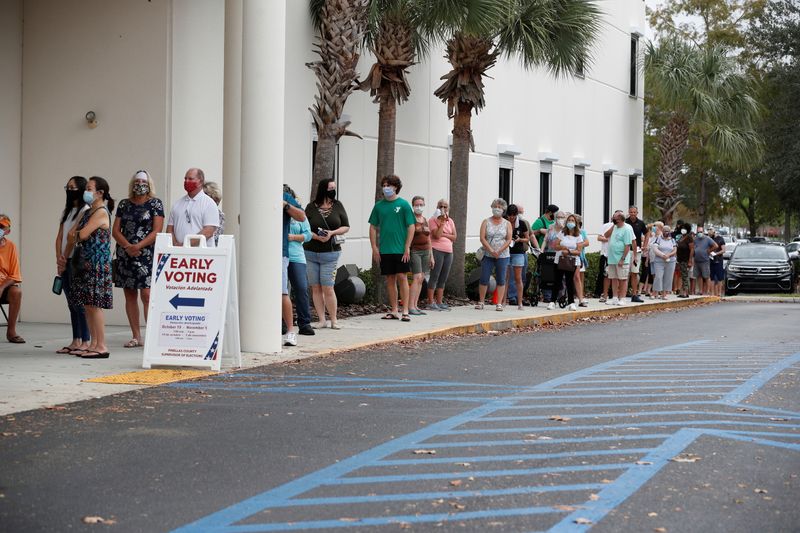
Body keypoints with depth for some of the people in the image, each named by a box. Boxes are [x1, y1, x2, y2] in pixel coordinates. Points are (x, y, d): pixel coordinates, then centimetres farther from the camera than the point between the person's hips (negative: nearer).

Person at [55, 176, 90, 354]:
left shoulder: (86, 210, -7)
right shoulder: (67, 211, 18)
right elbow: (60, 237, 15)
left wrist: (65, 260, -10)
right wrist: (59, 258, 0)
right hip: (65, 262, 8)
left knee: (79, 301, -9)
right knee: (71, 302, 9)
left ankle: (85, 342, -5)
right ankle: (75, 341, 12)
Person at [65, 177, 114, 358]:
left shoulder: (101, 212, -11)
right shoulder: (89, 212, 18)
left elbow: (83, 235, -18)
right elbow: (71, 235, 16)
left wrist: (74, 235, 3)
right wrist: (66, 255, 2)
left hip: (98, 263, -9)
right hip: (86, 262, 9)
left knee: (95, 304, -9)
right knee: (88, 304, 9)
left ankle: (101, 346, -6)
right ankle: (93, 344, 13)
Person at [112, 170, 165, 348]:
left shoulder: (155, 204, 2)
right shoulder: (124, 204, 13)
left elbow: (157, 231, -6)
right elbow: (115, 231, 8)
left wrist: (138, 246, -16)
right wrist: (127, 246, -10)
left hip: (146, 255, -5)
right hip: (125, 254, 5)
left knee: (146, 294, -13)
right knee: (130, 295, 5)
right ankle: (136, 336, 10)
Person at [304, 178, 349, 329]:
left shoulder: (338, 206, 5)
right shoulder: (311, 207, 1)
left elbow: (346, 227, 7)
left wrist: (332, 233, -10)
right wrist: (317, 237, -17)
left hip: (330, 253, -1)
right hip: (310, 253, 1)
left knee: (327, 288, -6)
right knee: (316, 288, 3)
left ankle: (333, 320, 4)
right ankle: (322, 320, 11)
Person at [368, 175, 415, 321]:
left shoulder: (403, 204, -2)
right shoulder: (379, 205, 7)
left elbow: (411, 227, -3)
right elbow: (373, 228, 11)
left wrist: (407, 248, -9)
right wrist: (374, 248, 3)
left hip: (401, 249, -3)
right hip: (385, 249, 4)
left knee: (402, 277, -5)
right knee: (390, 279, 7)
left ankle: (405, 311, -2)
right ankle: (394, 311, 14)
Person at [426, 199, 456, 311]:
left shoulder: (450, 221, 15)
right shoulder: (433, 220, -3)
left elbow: (454, 237, 9)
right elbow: (437, 235, -15)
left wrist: (444, 234, -6)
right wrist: (442, 222, -15)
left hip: (448, 252, 6)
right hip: (437, 250, -6)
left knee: (443, 279, 8)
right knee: (434, 277, -8)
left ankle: (439, 302, 13)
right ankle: (431, 303, -7)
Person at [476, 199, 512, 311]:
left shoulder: (507, 224, 7)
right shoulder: (486, 222, 6)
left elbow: (509, 240, -1)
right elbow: (482, 238, -4)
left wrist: (499, 251, -14)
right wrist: (491, 251, -15)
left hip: (503, 256, 0)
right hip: (488, 255, 0)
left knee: (501, 280, 1)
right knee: (484, 279, -2)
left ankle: (499, 303, 4)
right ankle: (481, 302, 8)